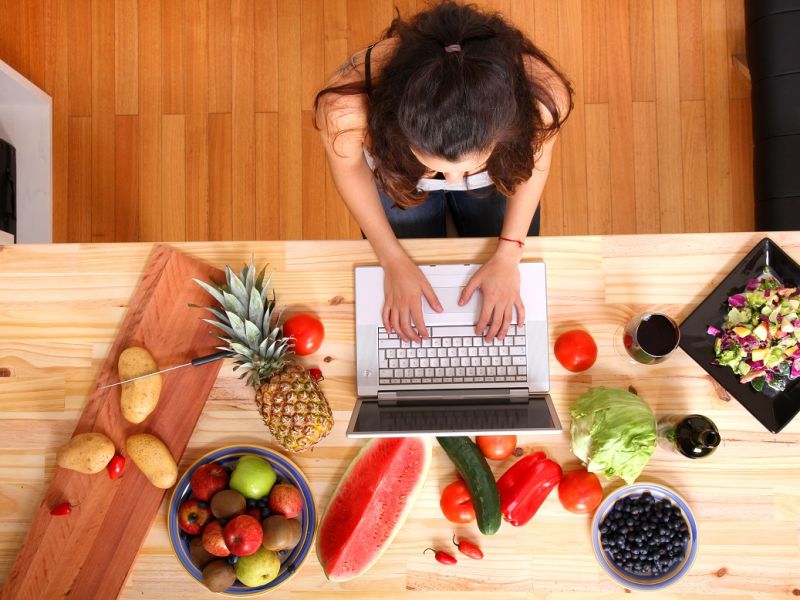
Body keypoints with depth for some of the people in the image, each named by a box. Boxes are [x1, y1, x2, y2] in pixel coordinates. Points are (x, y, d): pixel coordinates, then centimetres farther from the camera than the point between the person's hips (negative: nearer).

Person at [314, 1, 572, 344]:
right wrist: (393, 259, -17)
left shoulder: (542, 95, -41)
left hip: (494, 181, 1)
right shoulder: (346, 107, -43)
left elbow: (535, 151, -15)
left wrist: (508, 254, -16)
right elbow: (349, 165, -18)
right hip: (395, 175, 0)